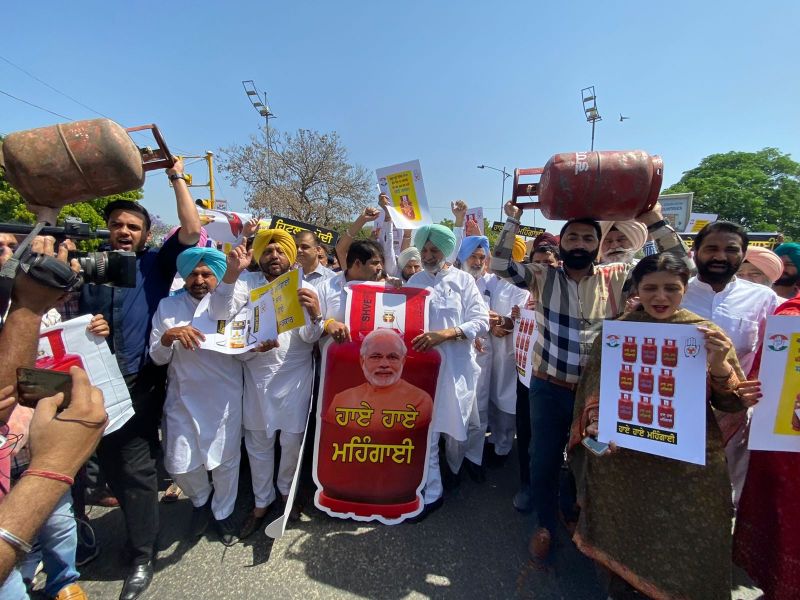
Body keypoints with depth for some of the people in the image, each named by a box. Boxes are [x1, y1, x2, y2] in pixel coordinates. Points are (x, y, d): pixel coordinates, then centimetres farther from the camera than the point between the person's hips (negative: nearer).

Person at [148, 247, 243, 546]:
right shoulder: (168, 307, 2)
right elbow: (157, 358, 2)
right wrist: (167, 337, -20)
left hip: (226, 398, -1)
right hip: (183, 398, 1)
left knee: (226, 459, 10)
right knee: (179, 465, 6)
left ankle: (223, 512, 38)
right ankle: (201, 500, 40)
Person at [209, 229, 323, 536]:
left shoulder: (304, 288, -2)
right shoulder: (247, 283, 2)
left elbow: (310, 337, -10)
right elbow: (220, 312, -13)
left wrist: (315, 315, -33)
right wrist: (232, 272, -25)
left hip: (295, 375, -1)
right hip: (257, 375, 1)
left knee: (292, 439, 10)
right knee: (258, 442, 14)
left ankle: (286, 489, 39)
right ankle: (262, 501, 36)